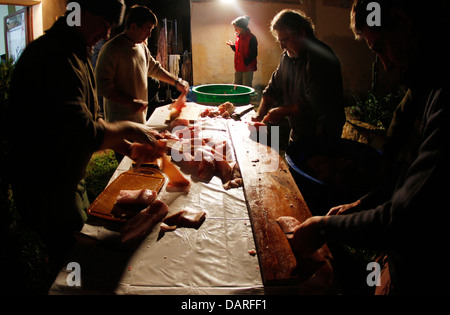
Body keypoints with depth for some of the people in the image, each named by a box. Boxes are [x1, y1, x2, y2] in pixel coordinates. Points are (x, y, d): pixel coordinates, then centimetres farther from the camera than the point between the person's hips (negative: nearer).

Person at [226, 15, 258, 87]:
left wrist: (245, 63, -18)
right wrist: (233, 45, 3)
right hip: (239, 68, 8)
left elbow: (254, 54, -14)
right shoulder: (238, 36, 11)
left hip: (247, 68, -8)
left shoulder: (251, 38, -14)